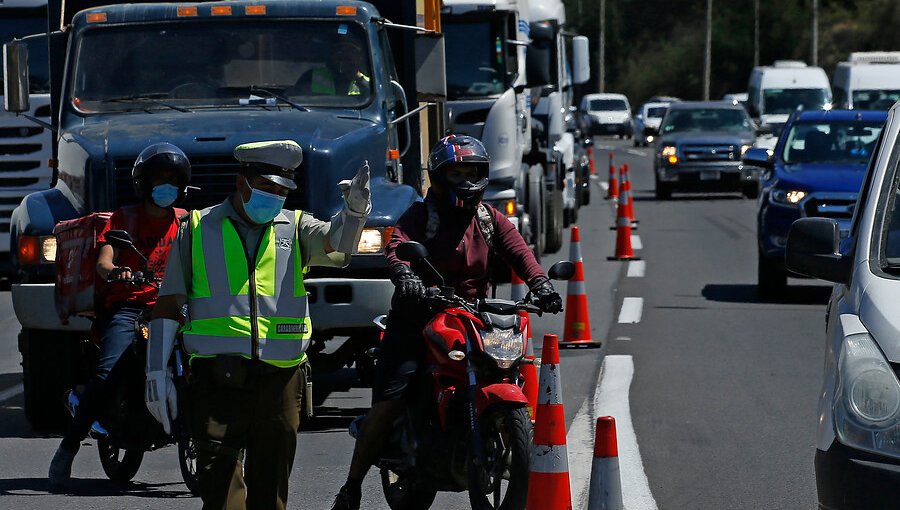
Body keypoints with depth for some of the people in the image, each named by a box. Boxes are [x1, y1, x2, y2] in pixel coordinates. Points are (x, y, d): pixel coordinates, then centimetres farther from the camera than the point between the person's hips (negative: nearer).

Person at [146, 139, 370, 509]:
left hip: (280, 378, 2)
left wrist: (354, 210, -31)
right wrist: (156, 372, 3)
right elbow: (167, 304, 10)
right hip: (217, 378, -2)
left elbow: (336, 244, -9)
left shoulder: (295, 228, 14)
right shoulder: (199, 228, 10)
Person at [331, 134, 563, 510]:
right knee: (389, 401, -14)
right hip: (417, 319, -4)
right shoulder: (421, 215, 0)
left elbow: (516, 250, -3)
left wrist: (540, 283, -23)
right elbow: (396, 247, -18)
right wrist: (405, 276, -41)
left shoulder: (489, 218, 12)